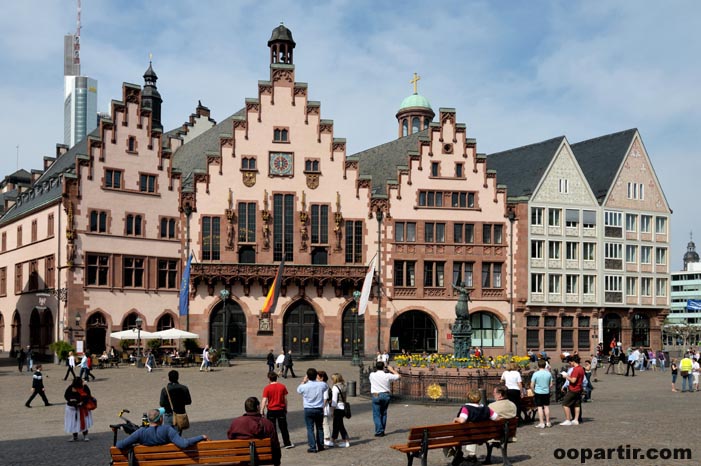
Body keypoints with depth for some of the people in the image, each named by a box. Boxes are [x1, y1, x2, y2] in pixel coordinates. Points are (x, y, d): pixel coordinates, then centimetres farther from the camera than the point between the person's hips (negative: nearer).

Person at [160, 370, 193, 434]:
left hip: (168, 415, -1)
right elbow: (188, 401, -1)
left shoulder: (164, 390, -12)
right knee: (178, 434, 10)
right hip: (180, 414, 2)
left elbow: (162, 404, -12)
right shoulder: (184, 388, -7)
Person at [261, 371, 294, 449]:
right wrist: (285, 409, 15)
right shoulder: (282, 386, -2)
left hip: (271, 410, -3)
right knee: (283, 428, 12)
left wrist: (262, 411, -6)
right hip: (281, 410, 3)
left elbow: (264, 401, -12)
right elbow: (285, 399, 4)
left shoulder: (267, 388, -11)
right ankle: (287, 443, 16)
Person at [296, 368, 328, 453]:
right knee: (320, 428, 16)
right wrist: (318, 380, 21)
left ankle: (312, 447, -1)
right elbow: (327, 387, 17)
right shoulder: (321, 385, -8)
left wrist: (303, 381, 16)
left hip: (308, 410, -3)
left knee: (310, 429, 2)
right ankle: (320, 445, 22)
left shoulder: (304, 386, -14)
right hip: (319, 409, 3)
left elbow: (298, 390, 10)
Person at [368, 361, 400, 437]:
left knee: (376, 414, 2)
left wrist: (377, 370, 26)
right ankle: (382, 431, 18)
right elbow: (397, 376, 9)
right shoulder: (387, 375, -6)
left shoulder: (372, 375, -6)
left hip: (376, 395, -2)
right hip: (386, 395, 2)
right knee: (384, 414, 15)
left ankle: (379, 431, -6)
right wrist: (391, 370, 19)